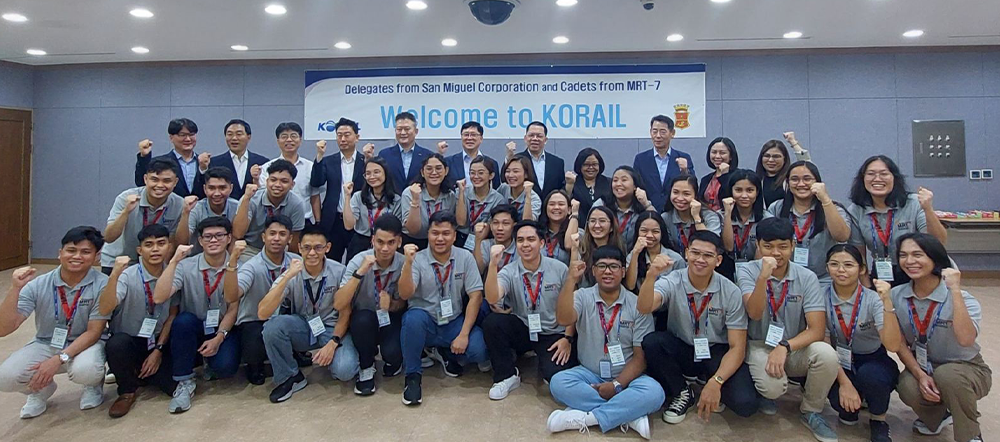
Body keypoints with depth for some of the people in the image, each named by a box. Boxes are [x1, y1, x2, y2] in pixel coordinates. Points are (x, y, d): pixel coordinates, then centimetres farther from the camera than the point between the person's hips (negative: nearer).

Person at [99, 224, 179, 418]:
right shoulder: (127, 276, -15)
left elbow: (172, 315, 3)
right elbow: (104, 310, -29)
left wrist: (158, 350, -3)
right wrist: (114, 275, -41)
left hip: (158, 343, 3)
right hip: (128, 341, -2)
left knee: (176, 385, -18)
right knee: (117, 344, -37)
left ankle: (141, 372, 17)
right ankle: (127, 391, -7)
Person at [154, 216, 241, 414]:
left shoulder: (236, 267, -8)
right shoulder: (186, 266, -9)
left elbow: (233, 309, -6)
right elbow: (159, 298, -24)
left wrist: (219, 338, -18)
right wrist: (174, 261, -27)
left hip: (224, 330, -1)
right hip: (193, 329, 1)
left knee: (225, 366, -28)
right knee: (183, 319, -33)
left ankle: (211, 364, 13)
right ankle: (184, 383, -15)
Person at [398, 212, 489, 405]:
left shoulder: (465, 257, -4)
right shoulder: (418, 259, -7)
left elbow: (476, 296, -7)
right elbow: (405, 294, -20)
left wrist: (463, 334, -14)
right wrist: (408, 263, -35)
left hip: (454, 322, 1)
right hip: (424, 321, -1)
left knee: (479, 350, -25)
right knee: (414, 317, -35)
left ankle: (448, 353, 12)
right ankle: (413, 376, -12)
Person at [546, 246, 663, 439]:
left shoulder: (637, 304, -4)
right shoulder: (583, 297, -1)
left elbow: (641, 356, -6)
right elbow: (563, 320, -23)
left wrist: (617, 385, -18)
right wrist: (571, 279, -28)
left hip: (626, 377, -1)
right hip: (589, 374, 1)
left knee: (653, 392, -30)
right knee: (558, 383, -28)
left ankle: (585, 418, -24)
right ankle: (631, 414, -23)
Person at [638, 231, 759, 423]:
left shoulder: (730, 292, -12)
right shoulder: (672, 283, -13)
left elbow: (737, 347, -12)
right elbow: (644, 308, -33)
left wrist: (715, 382, -27)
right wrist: (651, 275, -51)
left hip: (717, 353, -1)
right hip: (681, 351, 1)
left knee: (745, 403, -27)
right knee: (651, 342, -30)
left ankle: (708, 380, 8)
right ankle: (682, 393, -3)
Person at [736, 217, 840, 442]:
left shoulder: (807, 277, -6)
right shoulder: (747, 272, -9)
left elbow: (817, 329, -12)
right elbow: (755, 314, -25)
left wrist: (785, 347, -27)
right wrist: (763, 277, -39)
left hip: (795, 348, 2)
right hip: (760, 346, -2)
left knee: (826, 354, -30)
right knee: (774, 386, -32)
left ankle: (811, 412, -1)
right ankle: (767, 391, 10)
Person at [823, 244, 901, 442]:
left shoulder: (873, 299, -14)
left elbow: (893, 345, -27)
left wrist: (887, 302, -36)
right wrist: (844, 382, -20)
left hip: (873, 362, 0)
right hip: (839, 364, 0)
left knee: (869, 375, -35)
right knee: (840, 399, -31)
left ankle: (878, 420, -2)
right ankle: (850, 407, 9)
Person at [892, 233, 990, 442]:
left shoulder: (963, 299, -18)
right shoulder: (897, 296, -8)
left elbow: (966, 339, -38)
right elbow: (899, 344, -5)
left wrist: (955, 290, -35)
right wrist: (920, 375, -19)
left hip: (967, 370, -2)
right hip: (922, 367, 3)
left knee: (946, 375, -37)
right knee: (909, 388, -31)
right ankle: (938, 415, 7)